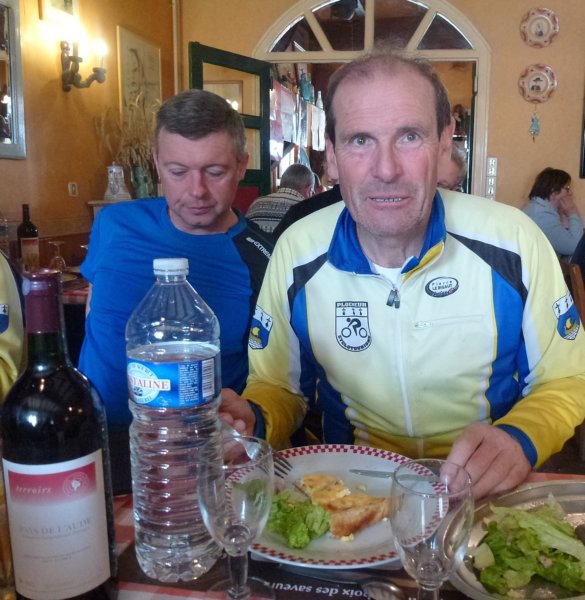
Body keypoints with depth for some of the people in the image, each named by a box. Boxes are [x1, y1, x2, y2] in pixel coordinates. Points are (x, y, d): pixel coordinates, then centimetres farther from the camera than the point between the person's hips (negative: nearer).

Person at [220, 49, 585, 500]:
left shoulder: (514, 239, -12)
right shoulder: (296, 253, -10)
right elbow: (279, 388, 3)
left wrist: (522, 438, -19)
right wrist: (255, 421, -19)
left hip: (488, 496, 2)